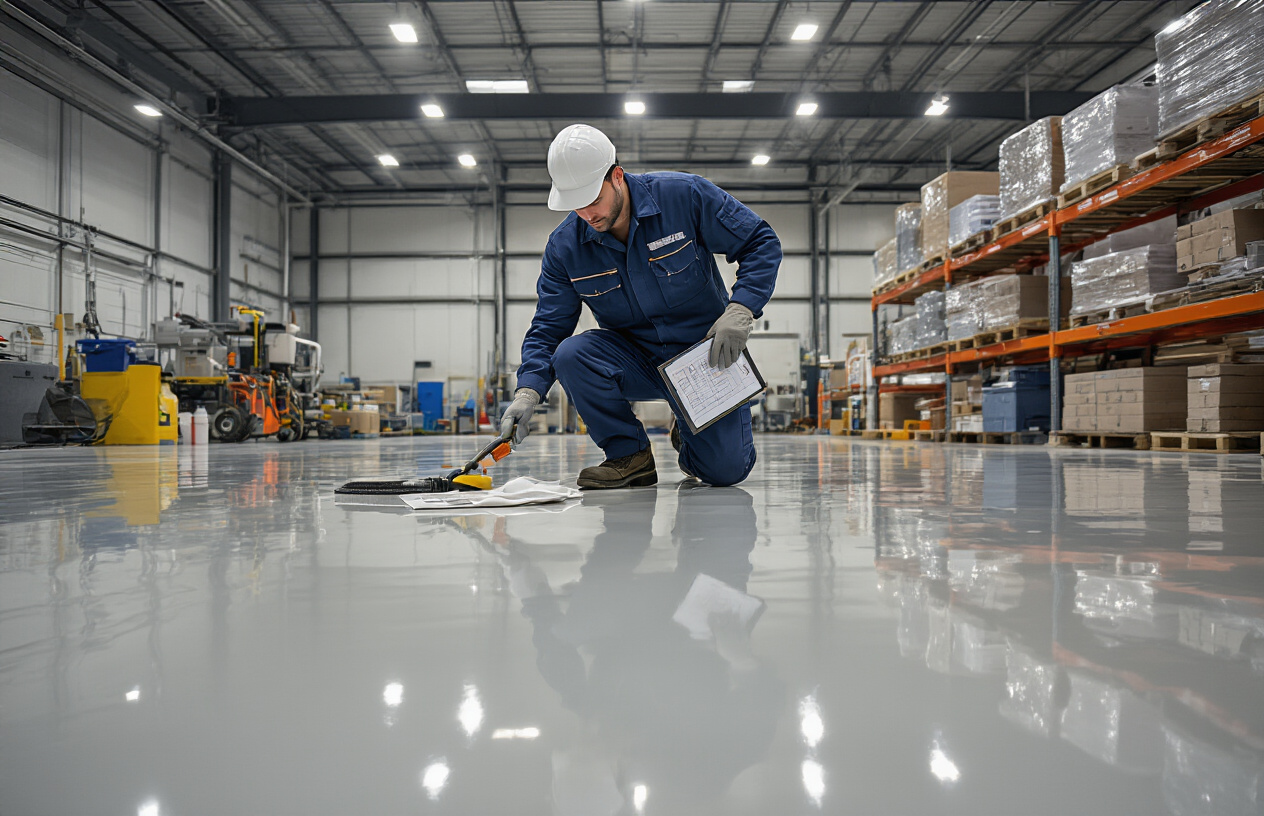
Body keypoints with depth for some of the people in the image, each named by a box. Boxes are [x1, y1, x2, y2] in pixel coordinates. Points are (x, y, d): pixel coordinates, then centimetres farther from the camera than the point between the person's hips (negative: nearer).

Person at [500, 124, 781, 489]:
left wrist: (740, 311, -24)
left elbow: (762, 243, -10)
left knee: (725, 470, -14)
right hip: (636, 361, 2)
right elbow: (548, 328, -6)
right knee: (571, 354, -28)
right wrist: (528, 392, -23)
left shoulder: (684, 195, -17)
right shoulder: (564, 246, -9)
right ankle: (629, 455, -8)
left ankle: (689, 436, 25)